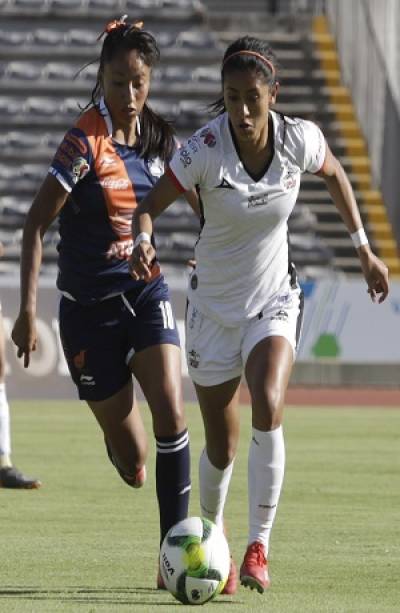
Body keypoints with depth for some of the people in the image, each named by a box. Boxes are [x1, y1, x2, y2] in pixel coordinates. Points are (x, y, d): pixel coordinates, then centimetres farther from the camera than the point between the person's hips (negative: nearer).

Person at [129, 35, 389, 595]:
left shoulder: (300, 139, -15)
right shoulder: (204, 149, -22)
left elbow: (335, 177, 7)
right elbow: (149, 205, -19)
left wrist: (364, 249, 8)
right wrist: (142, 243, -41)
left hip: (275, 301, 0)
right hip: (213, 306, 0)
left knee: (268, 408, -26)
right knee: (221, 447, 7)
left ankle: (259, 547, -17)